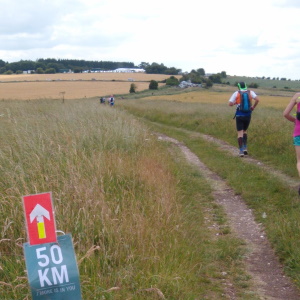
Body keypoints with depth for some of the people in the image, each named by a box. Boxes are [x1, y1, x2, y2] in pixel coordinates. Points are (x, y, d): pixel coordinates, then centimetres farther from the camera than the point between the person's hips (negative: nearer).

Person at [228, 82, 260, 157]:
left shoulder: (236, 93, -2)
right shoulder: (250, 92, 3)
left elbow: (230, 104, -7)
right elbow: (257, 100, -12)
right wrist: (253, 107, 1)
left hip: (239, 116, -2)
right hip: (248, 115, 3)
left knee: (240, 133, 0)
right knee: (244, 131, 22)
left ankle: (241, 151, -6)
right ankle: (245, 148, 14)